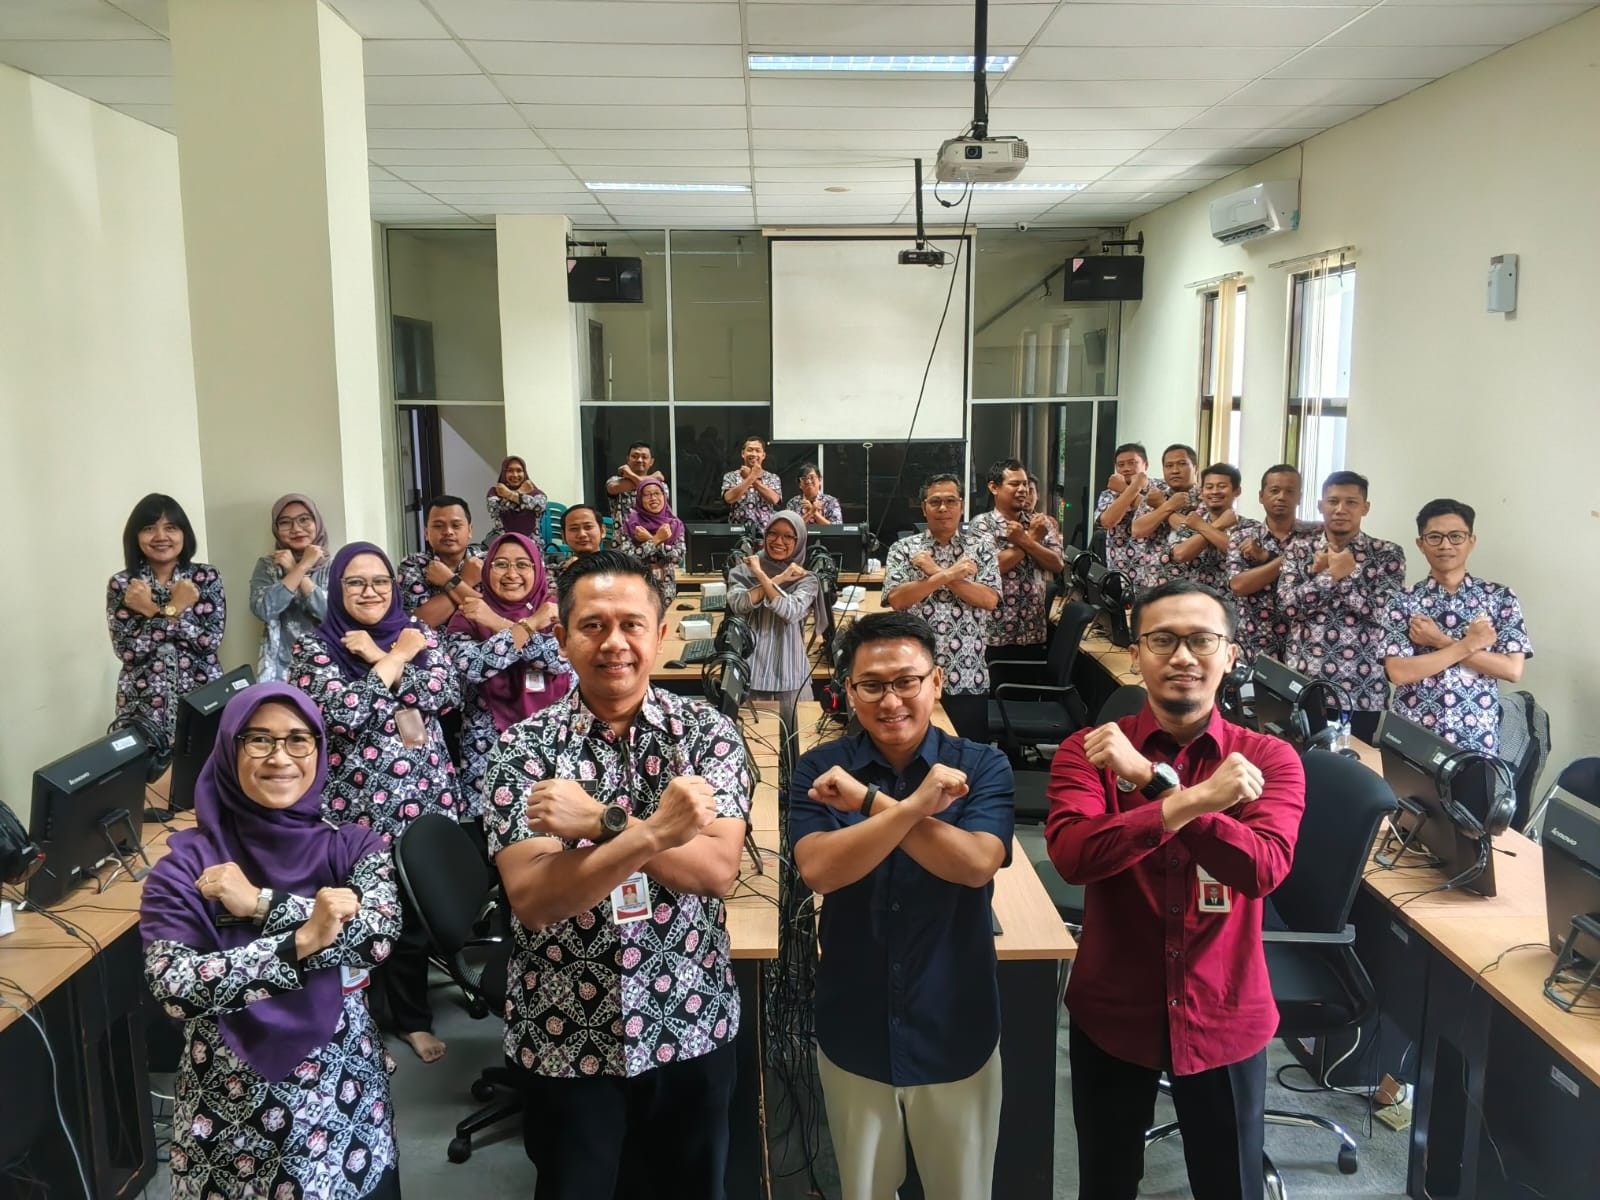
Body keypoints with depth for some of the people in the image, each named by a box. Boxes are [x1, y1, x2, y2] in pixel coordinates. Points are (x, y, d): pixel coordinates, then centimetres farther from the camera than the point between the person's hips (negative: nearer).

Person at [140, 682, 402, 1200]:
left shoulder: (353, 846, -3)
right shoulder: (187, 866, -7)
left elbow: (377, 934, -21)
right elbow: (173, 988, -20)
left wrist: (260, 902, -20)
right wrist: (303, 940, -25)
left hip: (343, 1097, 2)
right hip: (229, 1109, -1)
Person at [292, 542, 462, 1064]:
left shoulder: (416, 631, 6)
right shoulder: (315, 646, -3)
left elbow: (448, 691, -9)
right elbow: (344, 713, -18)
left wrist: (380, 659, -13)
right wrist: (398, 659, -12)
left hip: (425, 796, 3)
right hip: (358, 805, -3)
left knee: (416, 910, 11)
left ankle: (410, 1014, 30)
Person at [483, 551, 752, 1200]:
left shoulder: (707, 730, -7)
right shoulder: (524, 748, -10)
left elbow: (717, 869, -18)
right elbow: (531, 899, -20)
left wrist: (600, 820, -26)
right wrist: (654, 831, -31)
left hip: (693, 1028, 1)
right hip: (565, 1037, -1)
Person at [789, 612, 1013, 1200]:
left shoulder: (982, 767, -9)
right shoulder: (820, 769, -8)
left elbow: (976, 863, -25)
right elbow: (818, 870, -23)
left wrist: (868, 799, -25)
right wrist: (915, 805, -32)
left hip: (955, 1033, 0)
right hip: (854, 1035, 1)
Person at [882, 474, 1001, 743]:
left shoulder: (980, 547, 6)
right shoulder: (903, 549, 5)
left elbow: (989, 599, -8)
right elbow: (896, 599, -10)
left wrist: (935, 571, -11)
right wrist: (948, 575, -17)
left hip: (968, 677, 0)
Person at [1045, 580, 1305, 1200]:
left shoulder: (1270, 759, -8)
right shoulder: (1086, 750, -10)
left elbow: (1263, 868, -25)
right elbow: (1072, 856, -27)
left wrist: (1154, 781, -31)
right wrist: (1194, 799, -34)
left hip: (1224, 1019, 0)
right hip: (1112, 1015, 0)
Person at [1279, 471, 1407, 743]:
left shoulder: (1387, 554, 2)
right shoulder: (1299, 552, 7)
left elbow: (1382, 611, -11)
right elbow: (1288, 604, -8)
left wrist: (1342, 576, -11)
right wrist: (1332, 573, -14)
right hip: (1302, 687, 1)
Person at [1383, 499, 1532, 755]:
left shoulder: (1500, 597, 1)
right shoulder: (1404, 601, -2)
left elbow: (1513, 669, -9)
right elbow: (1398, 673, -13)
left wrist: (1441, 642, -14)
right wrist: (1467, 645, -16)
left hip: (1476, 737, 0)